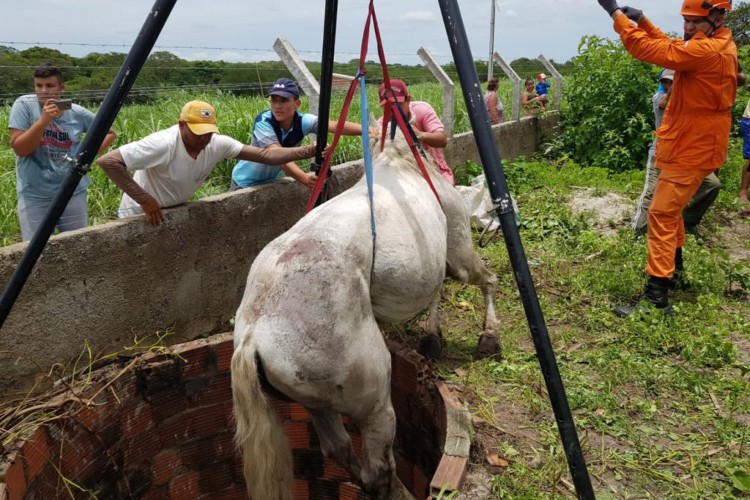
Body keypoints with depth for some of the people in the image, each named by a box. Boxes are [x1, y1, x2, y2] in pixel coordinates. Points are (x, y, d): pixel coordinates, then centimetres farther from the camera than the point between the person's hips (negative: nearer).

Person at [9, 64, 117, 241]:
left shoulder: (77, 113, -2)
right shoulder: (24, 105, -7)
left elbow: (110, 133, 12)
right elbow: (19, 149, -13)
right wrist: (44, 120, -24)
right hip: (35, 195, -2)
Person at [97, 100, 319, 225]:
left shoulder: (218, 144, -16)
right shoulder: (163, 144, -33)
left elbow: (264, 155, -17)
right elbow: (107, 161, -35)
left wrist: (309, 151, -27)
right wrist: (145, 200, -35)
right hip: (141, 216, -6)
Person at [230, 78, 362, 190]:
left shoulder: (303, 121, -21)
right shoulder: (263, 122, -30)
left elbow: (337, 126, -35)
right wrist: (304, 178, -59)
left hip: (272, 181, 3)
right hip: (245, 183, -3)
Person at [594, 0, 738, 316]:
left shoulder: (708, 51, -22)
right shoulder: (717, 46, 9)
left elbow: (650, 51, -26)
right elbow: (670, 48, 17)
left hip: (692, 149, -10)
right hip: (692, 145, 10)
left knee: (662, 214, -13)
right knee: (672, 209, 23)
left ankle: (656, 295, -14)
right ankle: (674, 265, 39)